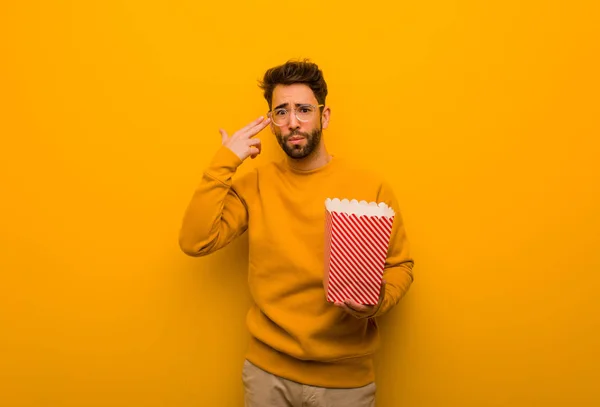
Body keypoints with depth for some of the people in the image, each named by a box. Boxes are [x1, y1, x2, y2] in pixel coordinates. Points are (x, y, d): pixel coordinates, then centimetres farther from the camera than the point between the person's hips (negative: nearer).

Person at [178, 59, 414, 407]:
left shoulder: (370, 187, -9)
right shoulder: (254, 185, -2)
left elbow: (400, 265, 0)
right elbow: (195, 242, -11)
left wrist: (379, 301, -20)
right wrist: (224, 163, -14)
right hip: (268, 369, 2)